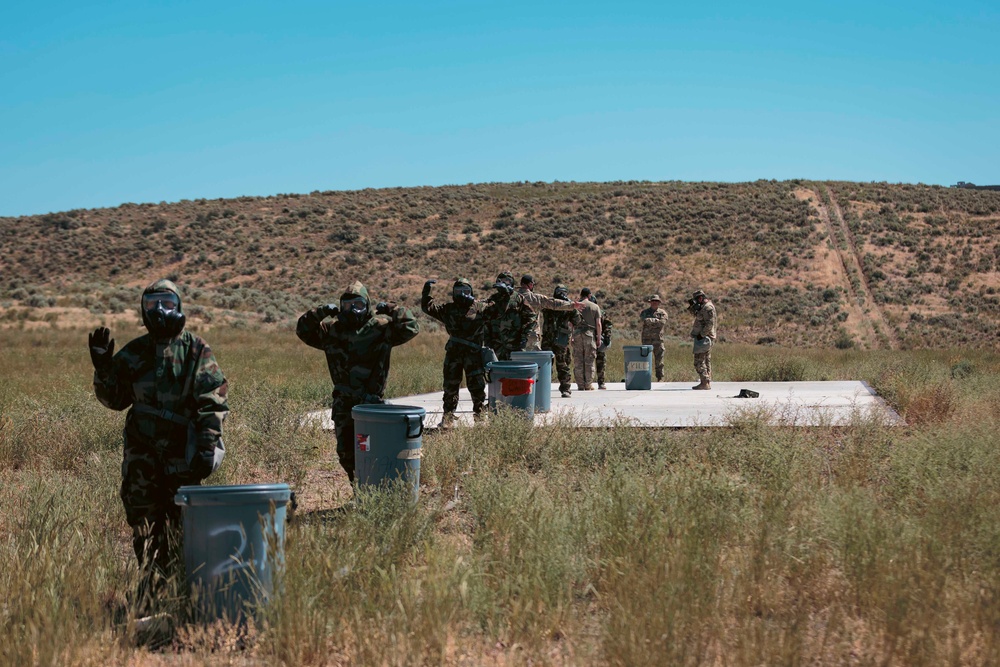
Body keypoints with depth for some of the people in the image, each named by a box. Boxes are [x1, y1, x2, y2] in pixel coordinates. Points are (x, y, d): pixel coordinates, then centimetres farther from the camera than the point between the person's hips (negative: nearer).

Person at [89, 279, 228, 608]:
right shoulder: (134, 352, 10)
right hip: (141, 451, 4)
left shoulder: (195, 350, -2)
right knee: (143, 521, 4)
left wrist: (206, 448, -14)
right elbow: (115, 398, 16)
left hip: (181, 452, -4)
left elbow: (213, 402, -6)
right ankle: (149, 587, 13)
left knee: (179, 522, 1)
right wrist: (103, 367, -1)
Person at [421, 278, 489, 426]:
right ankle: (448, 416, 14)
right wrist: (426, 292, -3)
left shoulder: (480, 308, 6)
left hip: (473, 353, -2)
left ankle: (479, 413, 13)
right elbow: (428, 307, 8)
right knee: (450, 386, 6)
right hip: (453, 353, 2)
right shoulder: (448, 309, 11)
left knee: (477, 386, 0)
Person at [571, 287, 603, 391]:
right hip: (590, 334, -1)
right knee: (589, 360, 4)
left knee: (578, 360, 4)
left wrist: (571, 336, 6)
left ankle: (580, 385, 3)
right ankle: (588, 385, 3)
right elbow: (598, 324, 0)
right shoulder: (595, 306, 3)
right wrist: (599, 337, 5)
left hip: (577, 334, 1)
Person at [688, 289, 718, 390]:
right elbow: (695, 314, 30)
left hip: (703, 339, -11)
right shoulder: (704, 307, 16)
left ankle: (704, 383, -15)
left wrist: (701, 334, -23)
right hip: (705, 339, 11)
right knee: (706, 361, 13)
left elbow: (710, 323, -23)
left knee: (699, 361, -12)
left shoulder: (708, 307, -15)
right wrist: (691, 306, 12)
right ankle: (707, 382, 16)